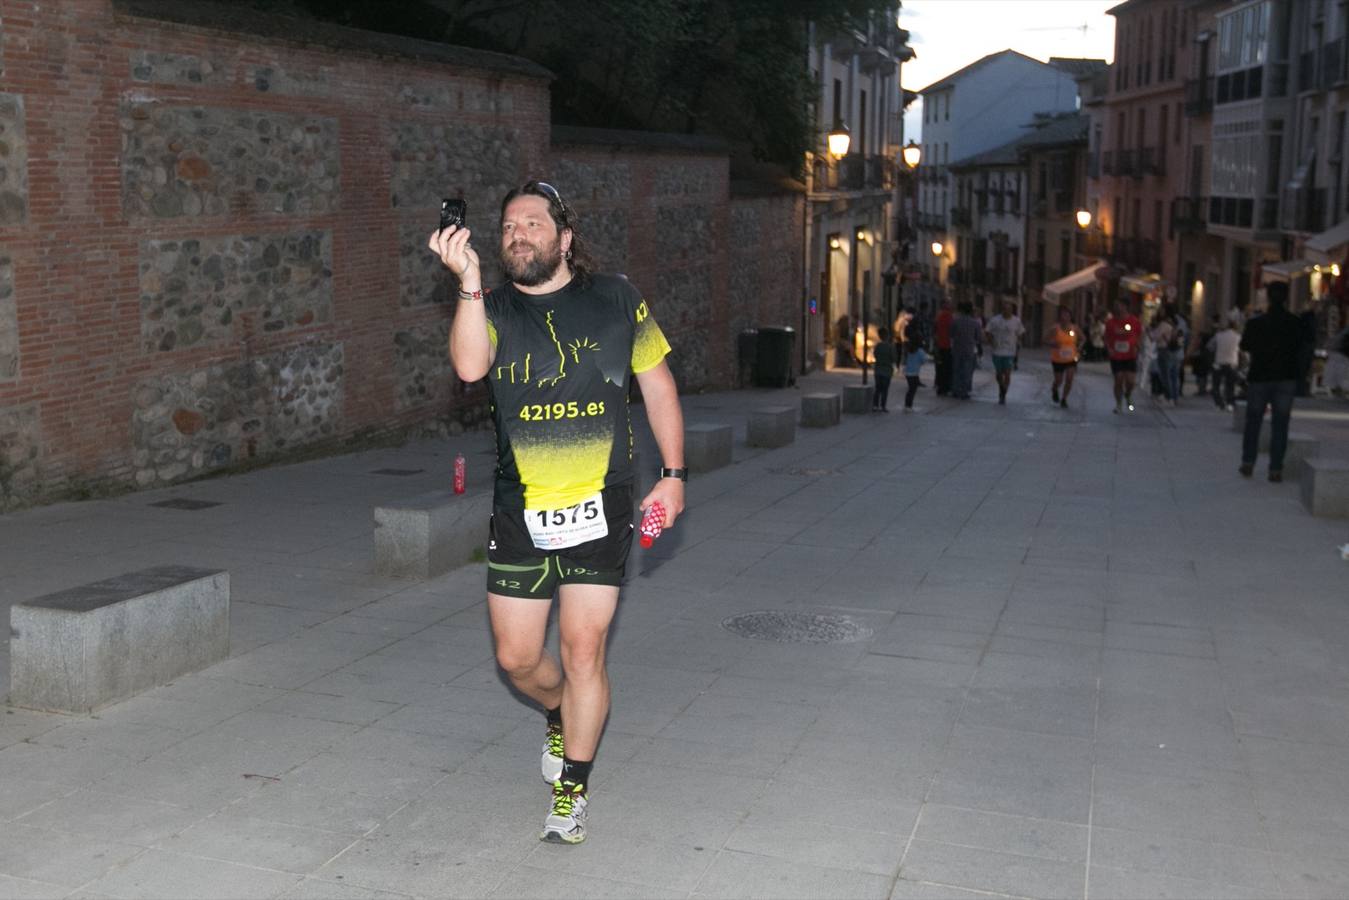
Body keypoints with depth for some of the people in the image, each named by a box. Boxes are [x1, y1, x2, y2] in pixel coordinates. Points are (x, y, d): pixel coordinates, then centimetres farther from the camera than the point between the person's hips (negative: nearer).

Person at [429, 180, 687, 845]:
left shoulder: (614, 298, 3)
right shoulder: (493, 311, 4)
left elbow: (657, 385, 8)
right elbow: (469, 366, -19)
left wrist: (672, 474, 3)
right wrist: (469, 281, -28)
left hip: (599, 509, -2)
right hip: (519, 514, 2)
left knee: (582, 651, -4)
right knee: (516, 657, 8)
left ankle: (572, 791, 14)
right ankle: (561, 718, 42)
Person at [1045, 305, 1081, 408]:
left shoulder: (1074, 328, -1)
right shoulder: (1055, 328, -11)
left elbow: (1081, 339, 15)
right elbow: (1046, 340, -11)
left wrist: (1079, 345, -4)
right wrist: (1053, 344, -30)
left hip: (1071, 359, 2)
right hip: (1058, 360, -2)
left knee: (1069, 379, -9)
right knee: (1059, 381, 6)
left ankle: (1063, 400, 7)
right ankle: (1054, 390, 43)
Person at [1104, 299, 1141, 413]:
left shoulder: (1134, 320, -3)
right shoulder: (1110, 322, -2)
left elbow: (1140, 335, 9)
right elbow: (1107, 338, 9)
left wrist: (1136, 347, -5)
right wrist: (1109, 348, -7)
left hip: (1130, 356, 0)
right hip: (1116, 357, 0)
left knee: (1130, 381, -7)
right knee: (1118, 381, 1)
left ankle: (1128, 394, 26)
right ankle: (1119, 404, 15)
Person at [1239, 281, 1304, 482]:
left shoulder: (1255, 323, -12)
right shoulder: (1294, 323, -8)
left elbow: (1245, 346, 1)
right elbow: (1299, 348, 4)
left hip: (1259, 377, 0)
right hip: (1286, 378, 1)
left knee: (1253, 420, 15)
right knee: (1280, 424, 5)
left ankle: (1248, 462, 16)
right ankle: (1276, 469, 3)